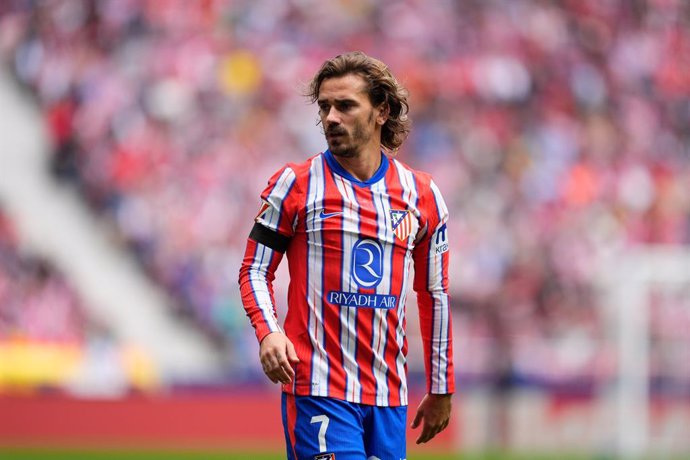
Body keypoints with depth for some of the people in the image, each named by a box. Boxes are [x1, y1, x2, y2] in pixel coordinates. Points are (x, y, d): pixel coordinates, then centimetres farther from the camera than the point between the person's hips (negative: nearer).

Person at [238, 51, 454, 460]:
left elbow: (435, 294, 17)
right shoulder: (295, 185, 2)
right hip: (317, 389, -4)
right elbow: (255, 270, 4)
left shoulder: (422, 195, 10)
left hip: (390, 395, 4)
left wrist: (440, 390, 18)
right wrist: (269, 332, -16)